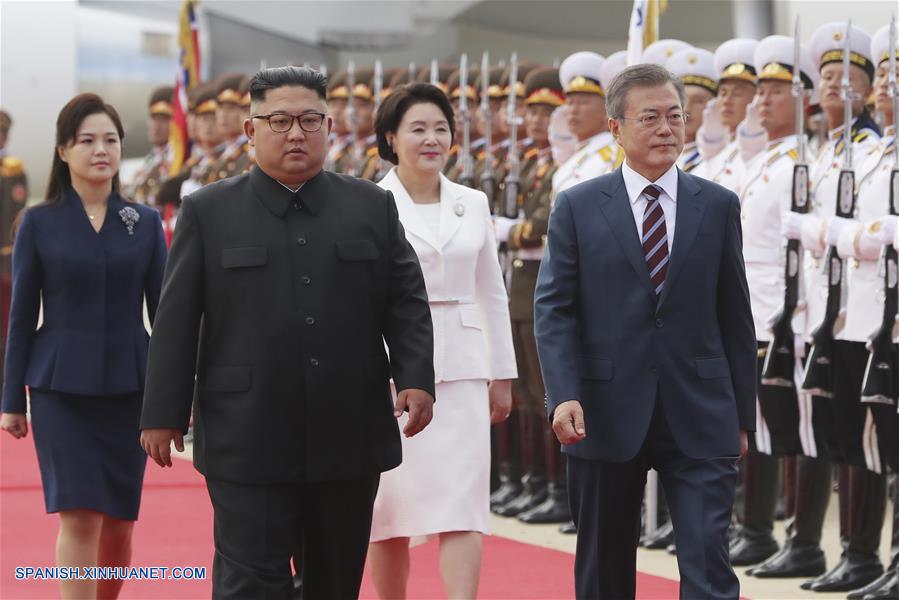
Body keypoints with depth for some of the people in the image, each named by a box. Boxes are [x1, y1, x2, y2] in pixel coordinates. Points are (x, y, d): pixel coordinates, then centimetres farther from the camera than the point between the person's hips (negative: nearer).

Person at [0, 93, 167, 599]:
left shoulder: (145, 223, 6)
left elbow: (162, 311, 7)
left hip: (128, 386, 2)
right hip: (61, 387, -2)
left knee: (119, 519, 7)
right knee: (80, 517, -11)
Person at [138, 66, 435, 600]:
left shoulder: (374, 208, 9)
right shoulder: (208, 212, 4)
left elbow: (407, 302, 8)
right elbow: (177, 321, 3)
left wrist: (415, 379, -7)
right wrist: (164, 414, -1)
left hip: (349, 437, 3)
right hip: (248, 445, -3)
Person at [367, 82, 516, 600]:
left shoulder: (473, 205, 9)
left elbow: (492, 295, 14)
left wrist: (502, 374, 13)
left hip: (459, 367, 2)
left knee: (463, 502, -8)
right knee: (390, 503, 6)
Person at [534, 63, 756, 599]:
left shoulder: (719, 206, 6)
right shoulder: (577, 208, 2)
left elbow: (735, 314, 8)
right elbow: (554, 309, -1)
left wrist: (742, 414, 7)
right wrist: (564, 395, -15)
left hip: (699, 416, 0)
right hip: (607, 414, 0)